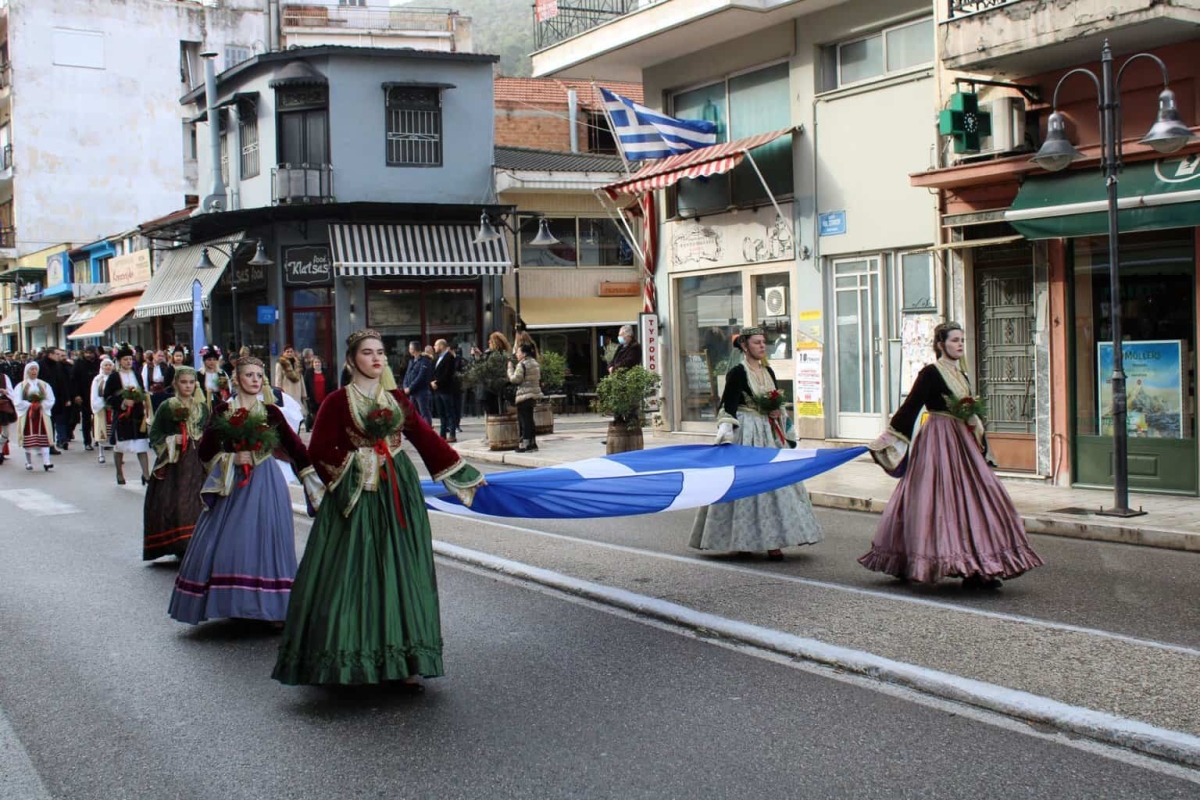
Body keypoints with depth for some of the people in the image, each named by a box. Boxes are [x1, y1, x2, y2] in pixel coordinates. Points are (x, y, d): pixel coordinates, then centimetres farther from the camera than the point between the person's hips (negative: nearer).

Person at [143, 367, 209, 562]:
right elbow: (154, 435, 2)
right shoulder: (166, 407, 0)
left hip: (196, 463, 3)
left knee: (196, 503, -3)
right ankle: (179, 547, 0)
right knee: (173, 504, -7)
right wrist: (170, 440, -13)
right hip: (173, 463, -3)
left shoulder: (202, 407, 10)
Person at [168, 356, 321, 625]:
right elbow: (206, 452, 7)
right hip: (231, 484, 1)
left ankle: (269, 608, 4)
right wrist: (232, 459, -6)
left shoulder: (270, 411, 3)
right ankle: (232, 605, 15)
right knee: (226, 544, 2)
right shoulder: (222, 411, 4)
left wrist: (316, 479, 0)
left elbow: (295, 446, 3)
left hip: (265, 483, -1)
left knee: (263, 540, -2)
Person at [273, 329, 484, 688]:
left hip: (398, 494, 4)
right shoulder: (338, 401, -1)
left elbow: (426, 438, 13)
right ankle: (348, 658, 5)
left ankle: (404, 660, 6)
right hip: (355, 496, -3)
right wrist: (355, 460, -14)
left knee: (400, 571, 2)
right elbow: (319, 450, -4)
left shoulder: (397, 399, 11)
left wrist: (464, 473, 13)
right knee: (353, 573, -3)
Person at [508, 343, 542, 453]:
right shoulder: (535, 363, 14)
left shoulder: (522, 365, -15)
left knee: (524, 420, -5)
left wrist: (510, 368, -4)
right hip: (534, 394, 9)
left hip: (524, 395, -9)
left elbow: (515, 379, -16)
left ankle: (525, 444, -5)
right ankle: (532, 443, 18)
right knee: (530, 420, 15)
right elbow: (539, 379, 20)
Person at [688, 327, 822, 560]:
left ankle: (771, 542, 3)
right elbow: (727, 407, -11)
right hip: (746, 432, -7)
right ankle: (738, 541, 5)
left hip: (769, 432, 7)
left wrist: (778, 413, 0)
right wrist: (726, 436, -20)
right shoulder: (737, 373, -7)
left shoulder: (768, 372, 13)